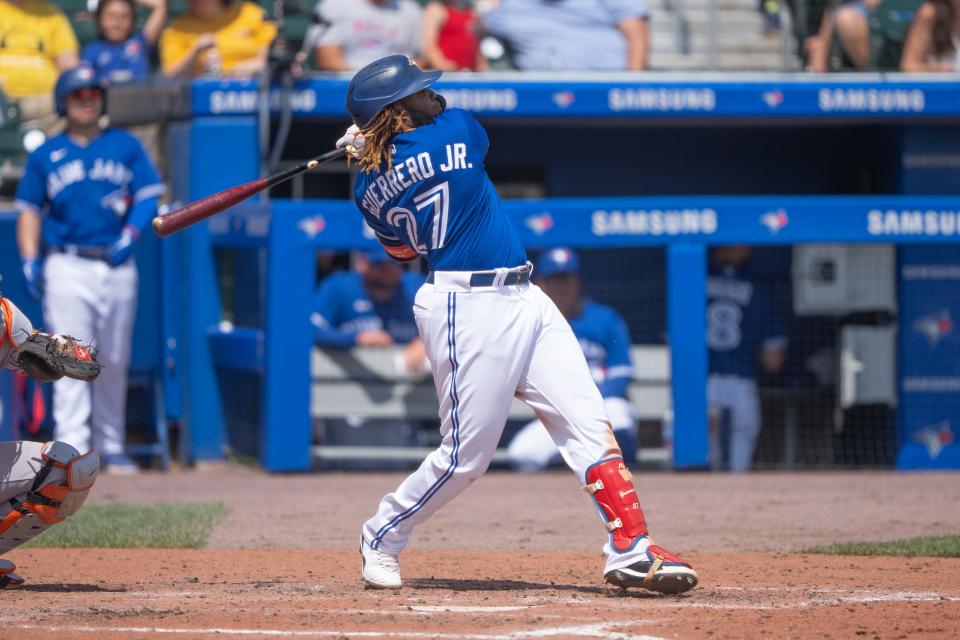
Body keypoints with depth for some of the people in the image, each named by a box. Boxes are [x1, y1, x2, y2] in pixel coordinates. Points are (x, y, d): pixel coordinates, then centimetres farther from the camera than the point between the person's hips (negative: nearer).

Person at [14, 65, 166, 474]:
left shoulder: (126, 147, 10)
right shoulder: (45, 156, 8)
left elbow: (148, 196, 7)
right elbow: (29, 209, 10)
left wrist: (131, 234, -10)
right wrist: (29, 261, -2)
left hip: (118, 267, 2)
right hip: (67, 267, -2)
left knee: (114, 362, 8)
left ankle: (110, 446, 19)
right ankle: (71, 446, -17)